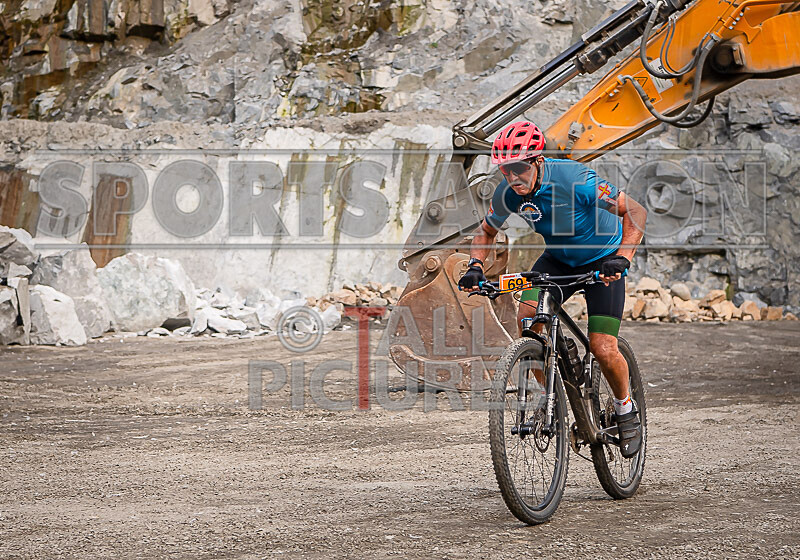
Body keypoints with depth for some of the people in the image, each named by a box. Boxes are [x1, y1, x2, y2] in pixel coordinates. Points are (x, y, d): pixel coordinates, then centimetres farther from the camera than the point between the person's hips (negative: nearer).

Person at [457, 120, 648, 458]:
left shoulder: (573, 179, -32)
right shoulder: (507, 194, -18)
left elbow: (634, 211, -28)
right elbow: (486, 232, 3)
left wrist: (622, 258, -42)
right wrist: (475, 266, -17)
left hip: (602, 259, -4)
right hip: (558, 258, 4)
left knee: (603, 350, -16)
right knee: (527, 320, -22)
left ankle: (625, 410, 13)